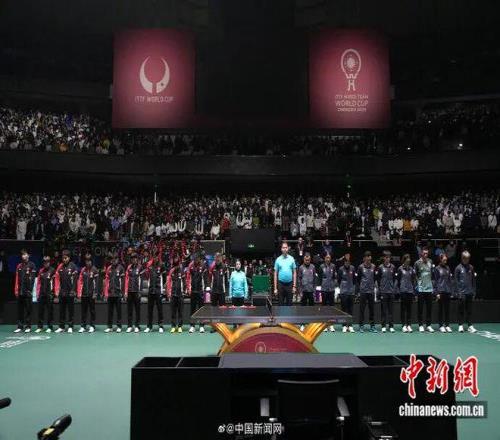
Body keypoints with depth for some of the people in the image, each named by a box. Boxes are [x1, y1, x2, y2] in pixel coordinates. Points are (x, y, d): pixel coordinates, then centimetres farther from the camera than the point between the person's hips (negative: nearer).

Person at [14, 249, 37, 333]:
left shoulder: (32, 265, -1)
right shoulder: (19, 266, 15)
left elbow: (32, 278, -7)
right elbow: (17, 279, 13)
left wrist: (30, 289, -13)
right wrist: (16, 290, 6)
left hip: (28, 291, -5)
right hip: (20, 291, 5)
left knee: (28, 309, -1)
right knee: (20, 309, 7)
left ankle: (28, 326, 4)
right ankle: (20, 326, 12)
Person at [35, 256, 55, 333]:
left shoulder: (52, 271, -3)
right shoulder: (41, 271, 12)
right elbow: (38, 282, 13)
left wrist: (55, 293, -11)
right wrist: (38, 293, 8)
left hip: (49, 294, -4)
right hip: (41, 294, 4)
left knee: (50, 311, 1)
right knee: (40, 311, 7)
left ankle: (50, 327, 7)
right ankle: (40, 327, 15)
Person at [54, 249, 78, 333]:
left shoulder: (73, 266, -3)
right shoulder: (60, 267, 8)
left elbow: (75, 279, -8)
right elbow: (57, 279, 8)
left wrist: (73, 290, -13)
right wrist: (57, 291, 1)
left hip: (70, 293, -4)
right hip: (62, 292, 4)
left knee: (70, 310, 4)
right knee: (61, 310, 9)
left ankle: (70, 327, 11)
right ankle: (61, 327, 17)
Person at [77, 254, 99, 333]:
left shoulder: (95, 270, -4)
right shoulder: (83, 270, 8)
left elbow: (96, 282, -7)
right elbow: (80, 281, 7)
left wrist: (95, 293, -13)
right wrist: (79, 293, 1)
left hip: (91, 294, -4)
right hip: (84, 293, 4)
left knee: (92, 310, 4)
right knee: (84, 310, 8)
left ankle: (92, 326, 11)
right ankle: (83, 326, 15)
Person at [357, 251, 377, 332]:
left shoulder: (373, 267, 5)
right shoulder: (361, 267, -3)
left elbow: (374, 278, 15)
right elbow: (358, 279, 1)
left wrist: (373, 285, 10)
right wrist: (358, 290, -1)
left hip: (371, 290, 3)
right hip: (363, 291, -3)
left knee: (371, 308, 7)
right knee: (362, 308, 1)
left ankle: (372, 326, 15)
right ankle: (361, 326, 8)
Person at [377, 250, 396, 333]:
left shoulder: (393, 267, 7)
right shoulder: (380, 267, -1)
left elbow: (394, 278, 13)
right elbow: (378, 279, 3)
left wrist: (393, 287, 6)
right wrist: (380, 288, -1)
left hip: (391, 291, 2)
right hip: (383, 291, -2)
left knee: (391, 309, 5)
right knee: (383, 309, 1)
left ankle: (391, 326, 10)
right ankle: (383, 326, 7)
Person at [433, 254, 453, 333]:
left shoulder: (447, 268, 11)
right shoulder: (437, 269, -1)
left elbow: (449, 280, 15)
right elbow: (434, 281, -3)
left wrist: (450, 290, 8)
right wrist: (437, 293, -9)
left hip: (447, 291, 4)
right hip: (440, 291, -4)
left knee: (447, 308, 6)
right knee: (440, 309, 1)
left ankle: (447, 325, 12)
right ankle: (441, 326, 6)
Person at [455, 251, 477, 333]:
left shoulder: (471, 267, 7)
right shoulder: (458, 268, -3)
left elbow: (473, 280, 10)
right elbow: (456, 281, -3)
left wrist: (474, 291, 6)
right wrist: (458, 292, -9)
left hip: (470, 292, 3)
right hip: (462, 292, -3)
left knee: (469, 310, 6)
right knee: (461, 310, 4)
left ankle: (470, 326, 10)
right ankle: (460, 325, 10)